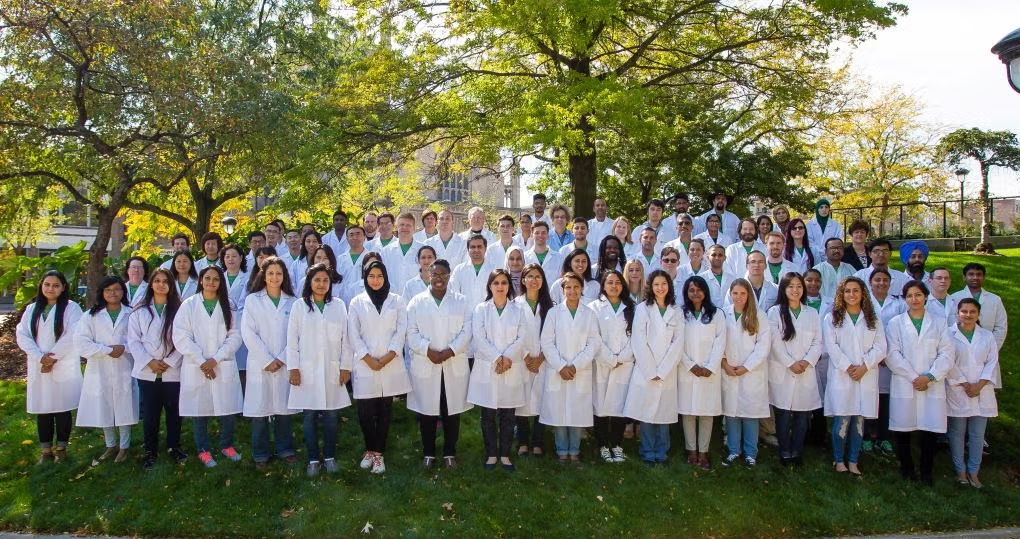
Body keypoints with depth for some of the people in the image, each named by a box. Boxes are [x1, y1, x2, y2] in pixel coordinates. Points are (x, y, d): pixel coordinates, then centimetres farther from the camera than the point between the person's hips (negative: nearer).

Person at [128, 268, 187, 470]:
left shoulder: (179, 310, 1)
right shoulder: (140, 311, 5)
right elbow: (133, 340, 0)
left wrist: (169, 362, -11)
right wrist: (149, 361, -11)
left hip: (173, 371, -1)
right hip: (147, 371, 1)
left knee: (174, 410, 7)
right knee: (150, 413, 7)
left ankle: (173, 446, 23)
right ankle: (150, 450, 20)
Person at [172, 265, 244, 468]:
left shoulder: (229, 306, 8)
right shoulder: (189, 305, 4)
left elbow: (235, 336, 0)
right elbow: (181, 337, -3)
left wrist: (215, 359, -11)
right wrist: (201, 362, -10)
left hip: (224, 367, 1)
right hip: (196, 368, -1)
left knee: (228, 409, 1)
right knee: (199, 410, 5)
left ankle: (226, 445, 21)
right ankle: (203, 450, 20)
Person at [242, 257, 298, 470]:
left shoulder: (292, 302, 7)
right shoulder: (252, 300, 3)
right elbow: (248, 333, -4)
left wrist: (282, 359, -7)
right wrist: (267, 360, -9)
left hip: (285, 364, 1)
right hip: (260, 365, -1)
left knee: (284, 407, 6)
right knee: (260, 409, 2)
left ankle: (284, 448, 20)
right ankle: (261, 454, 14)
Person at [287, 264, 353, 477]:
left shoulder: (338, 306, 5)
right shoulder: (299, 306, 2)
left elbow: (345, 339, 5)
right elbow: (292, 340, 1)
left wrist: (345, 367, 1)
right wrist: (293, 368, -4)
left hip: (332, 370, 1)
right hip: (307, 370, -1)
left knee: (332, 415, 4)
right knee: (310, 416, 4)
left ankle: (329, 457, 17)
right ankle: (313, 459, 15)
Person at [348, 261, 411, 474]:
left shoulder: (396, 301, 7)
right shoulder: (357, 302, 5)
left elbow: (401, 331, 1)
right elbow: (353, 335, 0)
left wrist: (388, 357, -10)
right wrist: (369, 359, -9)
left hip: (390, 366, 1)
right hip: (365, 366, -1)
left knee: (385, 411, 4)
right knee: (365, 411, 0)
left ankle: (378, 452, 13)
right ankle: (370, 450, 19)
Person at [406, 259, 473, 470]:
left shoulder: (462, 301, 7)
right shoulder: (416, 302, 6)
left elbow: (467, 332, -2)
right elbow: (412, 333, -2)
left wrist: (449, 351, -15)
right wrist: (428, 351, -16)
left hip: (455, 366, 0)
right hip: (425, 366, 0)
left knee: (452, 411, 6)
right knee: (426, 412, 6)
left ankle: (450, 453, 20)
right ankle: (428, 453, 20)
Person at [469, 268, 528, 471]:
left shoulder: (518, 310, 7)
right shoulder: (480, 309, 4)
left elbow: (521, 338, -1)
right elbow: (479, 338, -6)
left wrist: (507, 358, -14)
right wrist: (497, 358, -15)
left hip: (512, 369, 1)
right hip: (487, 368, -1)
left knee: (508, 415, 5)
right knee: (488, 415, 5)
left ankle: (505, 454, 17)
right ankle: (491, 454, 16)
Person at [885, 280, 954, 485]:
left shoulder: (938, 324, 11)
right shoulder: (895, 323, 6)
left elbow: (946, 354, 2)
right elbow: (893, 354, -2)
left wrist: (929, 377, -11)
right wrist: (913, 377, -10)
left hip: (933, 387, 1)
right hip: (904, 386, -1)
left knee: (930, 430, -1)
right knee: (903, 430, 2)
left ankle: (926, 472, 14)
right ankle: (907, 469, 18)